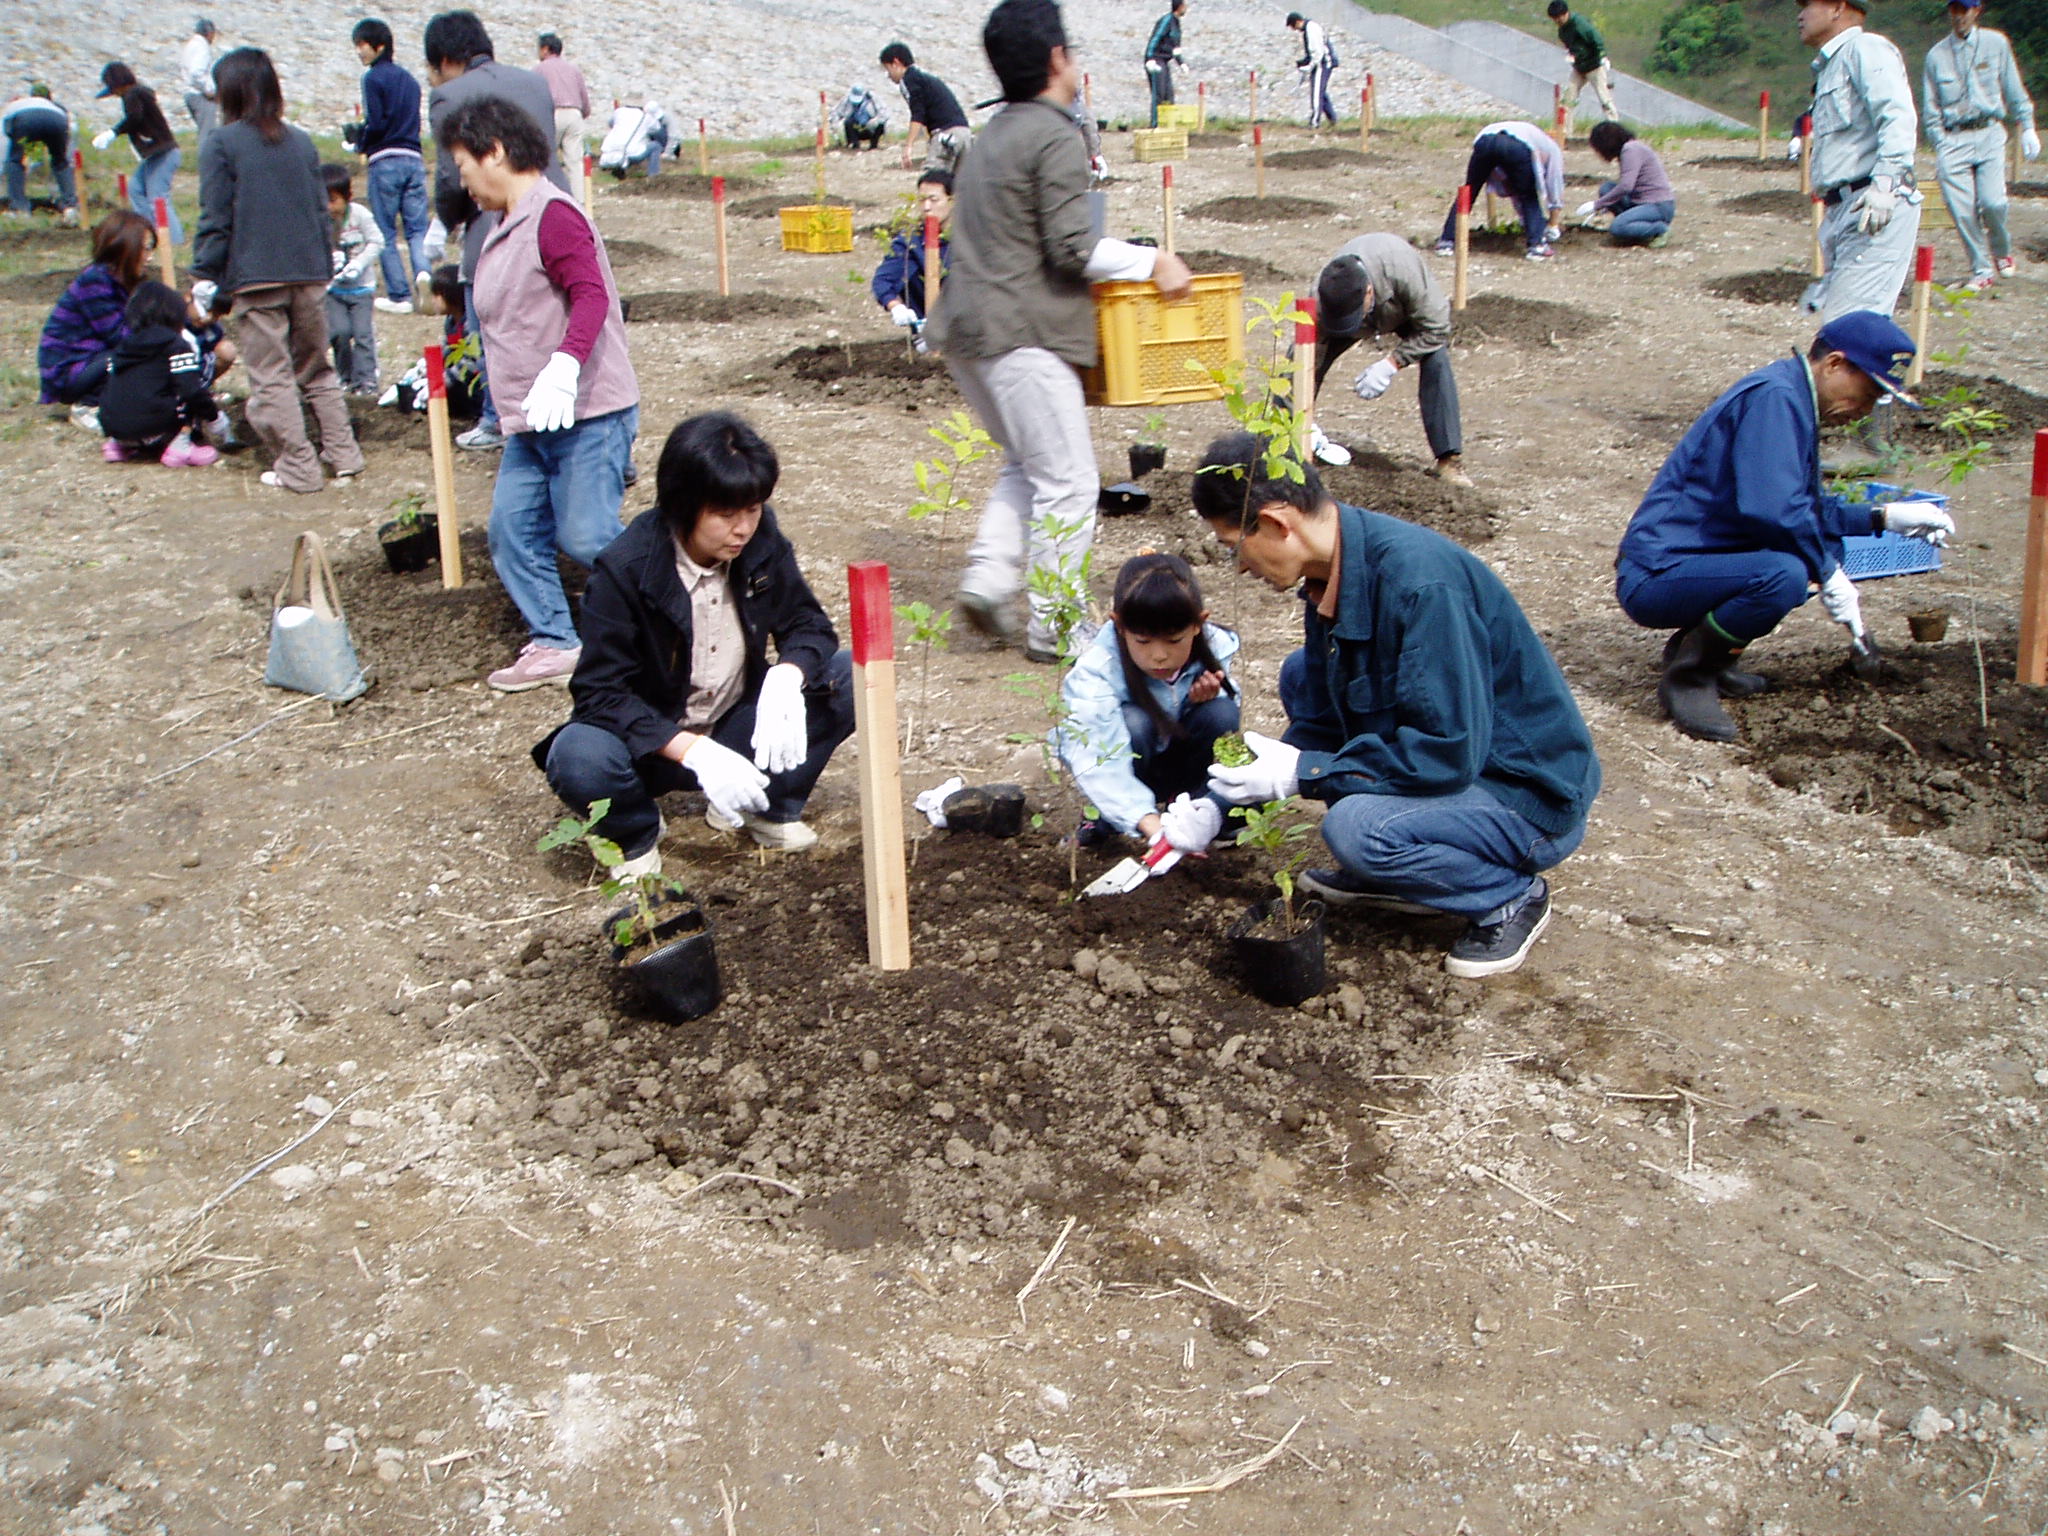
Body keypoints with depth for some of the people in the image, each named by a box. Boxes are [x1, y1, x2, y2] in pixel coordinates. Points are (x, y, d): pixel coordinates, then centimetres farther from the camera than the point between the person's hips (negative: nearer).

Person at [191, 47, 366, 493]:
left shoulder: (222, 143, -6)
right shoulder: (301, 141, 9)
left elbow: (215, 218, -8)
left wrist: (205, 274, -2)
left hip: (255, 278, -5)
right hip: (309, 273, 5)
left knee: (272, 377, 1)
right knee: (317, 370, 16)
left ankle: (297, 468, 0)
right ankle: (343, 454, 14)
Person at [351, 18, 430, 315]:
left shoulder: (373, 78, -6)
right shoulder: (408, 78, 15)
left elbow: (375, 124, -14)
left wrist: (359, 144, 4)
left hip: (385, 160, -5)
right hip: (414, 158, 5)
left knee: (386, 231, 2)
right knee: (417, 226, 7)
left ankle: (399, 295, 1)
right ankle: (423, 270, -21)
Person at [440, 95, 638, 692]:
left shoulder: (553, 216, -13)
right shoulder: (504, 228, 17)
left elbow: (591, 295, -25)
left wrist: (564, 365, -38)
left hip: (588, 413, -10)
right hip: (528, 421, 10)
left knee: (586, 536, -9)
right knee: (512, 531, 4)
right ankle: (554, 643, 13)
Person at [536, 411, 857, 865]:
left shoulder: (762, 541, -9)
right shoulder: (626, 570, -21)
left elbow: (807, 624, -2)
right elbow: (599, 693, -22)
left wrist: (787, 679, -27)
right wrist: (695, 752, -34)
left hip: (738, 732, 4)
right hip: (656, 743, -4)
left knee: (853, 678, -15)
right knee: (578, 759, -36)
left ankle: (767, 807, 1)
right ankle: (636, 832, -1)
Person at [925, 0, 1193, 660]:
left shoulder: (994, 136, 18)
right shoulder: (1056, 138, -10)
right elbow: (1072, 247, -17)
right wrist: (1153, 262, -7)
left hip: (966, 331, 9)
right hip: (1021, 333, -9)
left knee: (1027, 463, 21)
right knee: (1068, 480, -2)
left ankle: (987, 581, 8)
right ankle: (1052, 626, 1)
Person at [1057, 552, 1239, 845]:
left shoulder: (1214, 647, -21)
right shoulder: (1095, 672, -32)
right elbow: (1100, 765, -40)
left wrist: (1207, 697, -27)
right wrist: (1150, 824, -54)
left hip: (1179, 762, 3)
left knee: (1222, 713, -25)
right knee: (1134, 723, -35)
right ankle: (1106, 814, -9)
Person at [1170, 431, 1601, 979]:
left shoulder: (1419, 581, -30)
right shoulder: (1332, 571, -2)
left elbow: (1448, 753, -31)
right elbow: (1321, 722, 7)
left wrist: (1301, 772, -23)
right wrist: (1219, 803, 3)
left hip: (1532, 796, -9)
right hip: (1451, 746, 9)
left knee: (1355, 826, -31)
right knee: (1301, 675, 7)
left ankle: (1512, 895, -3)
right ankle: (1385, 871, 10)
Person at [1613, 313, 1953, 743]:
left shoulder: (1793, 401, 17)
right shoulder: (1773, 397, -15)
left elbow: (1809, 507, 29)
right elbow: (1771, 508, -27)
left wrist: (1884, 517, 18)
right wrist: (1826, 574, -15)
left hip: (1695, 560, 11)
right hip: (1655, 578, -11)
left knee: (1827, 542, 12)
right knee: (1784, 574, -32)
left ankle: (1697, 646, 11)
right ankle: (1687, 676, -9)